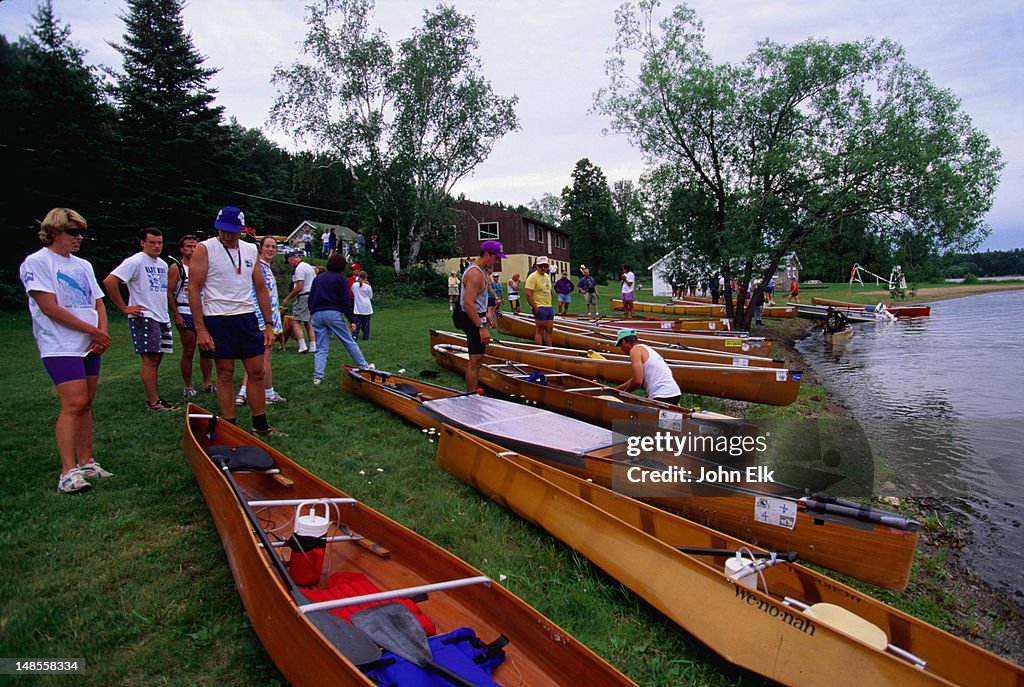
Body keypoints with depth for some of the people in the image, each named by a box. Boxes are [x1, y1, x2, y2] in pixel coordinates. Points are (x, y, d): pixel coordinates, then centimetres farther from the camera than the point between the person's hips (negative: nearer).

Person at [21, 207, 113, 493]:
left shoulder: (83, 265, 17)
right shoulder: (37, 262, -5)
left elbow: (98, 303, 16)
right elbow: (50, 308, -13)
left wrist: (102, 334, -1)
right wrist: (93, 330, -11)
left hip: (90, 347, 7)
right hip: (61, 347, -7)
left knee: (85, 404, 8)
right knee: (74, 404, -14)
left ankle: (85, 463, 15)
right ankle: (68, 472, -11)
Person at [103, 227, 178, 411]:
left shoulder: (163, 264, 16)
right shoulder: (135, 261, -9)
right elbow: (109, 281, -18)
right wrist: (124, 308, -15)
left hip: (162, 317, 8)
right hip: (143, 318, -8)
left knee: (156, 358, 10)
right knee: (150, 359, -9)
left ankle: (153, 397, 16)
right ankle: (153, 401, -5)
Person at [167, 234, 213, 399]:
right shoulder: (175, 268, -2)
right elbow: (169, 293, -7)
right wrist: (175, 316, -13)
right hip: (185, 315, -5)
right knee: (188, 352, -1)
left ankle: (207, 383, 12)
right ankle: (188, 388, 7)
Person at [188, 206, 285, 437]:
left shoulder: (250, 250, 10)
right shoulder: (205, 249, -4)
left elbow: (261, 289, 13)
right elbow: (194, 290, -7)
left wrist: (269, 325, 8)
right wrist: (200, 329, -14)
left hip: (247, 318, 4)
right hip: (217, 320, -4)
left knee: (257, 372, 5)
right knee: (225, 374, 3)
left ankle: (260, 426, 16)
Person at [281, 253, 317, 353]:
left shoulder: (299, 268, -11)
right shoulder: (309, 266, 19)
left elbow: (299, 287, -18)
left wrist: (287, 298, -10)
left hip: (304, 297, -9)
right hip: (313, 296, 9)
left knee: (295, 322, -7)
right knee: (309, 323, 11)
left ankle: (302, 346, -15)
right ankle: (313, 347, 10)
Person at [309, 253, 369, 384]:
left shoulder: (318, 278, 18)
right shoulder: (341, 279, 0)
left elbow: (310, 298, 19)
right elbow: (346, 301, -6)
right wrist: (351, 320, -5)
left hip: (316, 314, 5)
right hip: (333, 314, -5)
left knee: (321, 348, 8)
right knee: (349, 342, 5)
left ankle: (317, 377, 1)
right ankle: (364, 366, 13)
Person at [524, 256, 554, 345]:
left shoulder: (547, 276, 16)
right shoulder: (533, 277, -11)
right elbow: (528, 294, -18)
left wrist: (550, 305, 15)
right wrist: (535, 308, -19)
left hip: (549, 307, 8)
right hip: (540, 308, -8)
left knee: (549, 330, 10)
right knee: (539, 331, -5)